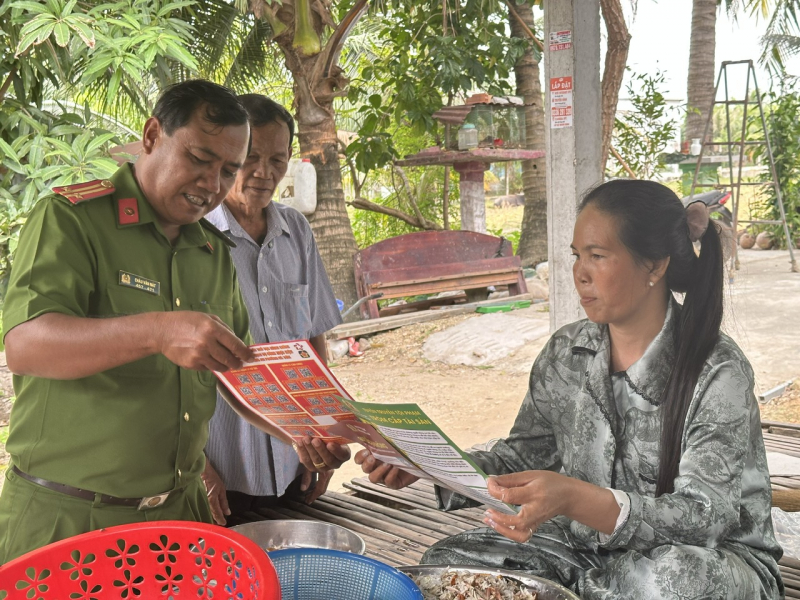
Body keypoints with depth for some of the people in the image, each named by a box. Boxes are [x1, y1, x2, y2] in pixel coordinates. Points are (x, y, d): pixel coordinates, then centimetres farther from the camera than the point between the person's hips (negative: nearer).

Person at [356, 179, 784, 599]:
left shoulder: (718, 374, -18)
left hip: (713, 555, -3)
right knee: (447, 560, -15)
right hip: (588, 548, 4)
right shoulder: (565, 354, -1)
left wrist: (575, 500, -41)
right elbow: (524, 455, 6)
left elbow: (705, 517, -25)